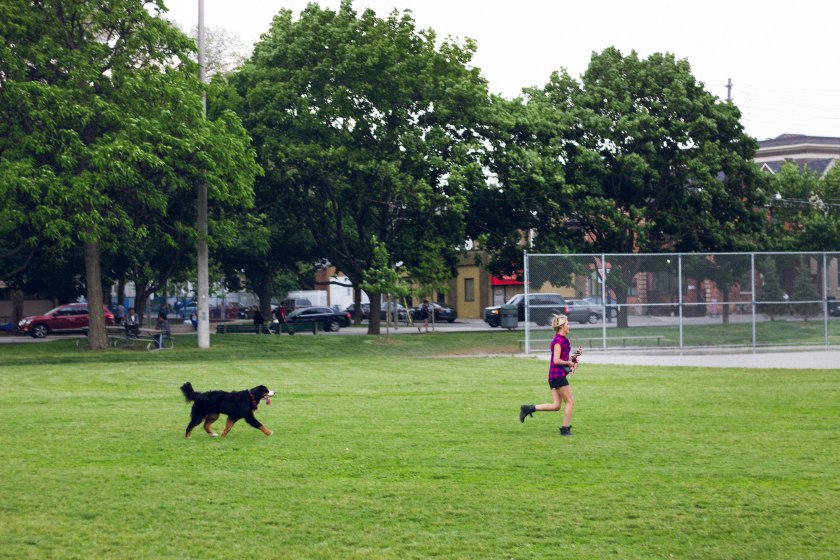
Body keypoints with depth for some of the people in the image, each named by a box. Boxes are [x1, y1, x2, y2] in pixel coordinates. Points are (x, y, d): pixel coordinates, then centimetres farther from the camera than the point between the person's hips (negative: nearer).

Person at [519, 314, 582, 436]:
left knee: (556, 405, 7)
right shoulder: (559, 340, -14)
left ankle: (528, 408, 5)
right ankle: (565, 429, 4)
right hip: (559, 374, -9)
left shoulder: (561, 340, 16)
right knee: (570, 402, -1)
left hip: (553, 376, 9)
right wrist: (569, 363, -7)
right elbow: (557, 360, -20)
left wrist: (574, 356, 10)